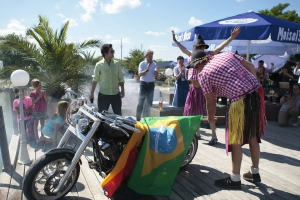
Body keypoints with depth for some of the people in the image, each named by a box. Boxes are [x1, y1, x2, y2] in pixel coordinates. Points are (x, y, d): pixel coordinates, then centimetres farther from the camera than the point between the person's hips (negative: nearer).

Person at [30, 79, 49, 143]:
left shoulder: (44, 92, 0)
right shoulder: (32, 93, -7)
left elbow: (47, 101, -1)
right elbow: (33, 102, -16)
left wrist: (44, 95, -15)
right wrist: (39, 97, -21)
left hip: (43, 110, 2)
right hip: (36, 111, -2)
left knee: (42, 123, 9)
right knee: (36, 124, 1)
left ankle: (42, 136, 20)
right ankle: (37, 138, 6)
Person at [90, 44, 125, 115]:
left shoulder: (117, 64, 3)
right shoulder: (99, 65, -4)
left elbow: (121, 79, 8)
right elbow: (95, 80, 0)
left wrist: (122, 90, -2)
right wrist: (92, 93, -2)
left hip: (116, 94, 2)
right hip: (103, 95, -2)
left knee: (118, 114, 9)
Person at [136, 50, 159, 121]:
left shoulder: (154, 64, 5)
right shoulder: (142, 64, -4)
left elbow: (156, 76, 2)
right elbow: (140, 74, -15)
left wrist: (156, 70, -17)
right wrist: (147, 69, -27)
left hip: (151, 84, 4)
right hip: (143, 84, -4)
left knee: (149, 102, 10)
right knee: (140, 102, -1)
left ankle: (146, 118, 21)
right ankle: (138, 118, 7)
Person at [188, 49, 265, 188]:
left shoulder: (203, 74, 0)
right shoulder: (227, 55, 16)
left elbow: (211, 103, 5)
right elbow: (251, 67, 13)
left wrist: (211, 120, 21)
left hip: (240, 101, -8)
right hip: (257, 93, 8)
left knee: (235, 141, 7)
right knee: (253, 136, 19)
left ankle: (235, 179, 18)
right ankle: (254, 173, 35)